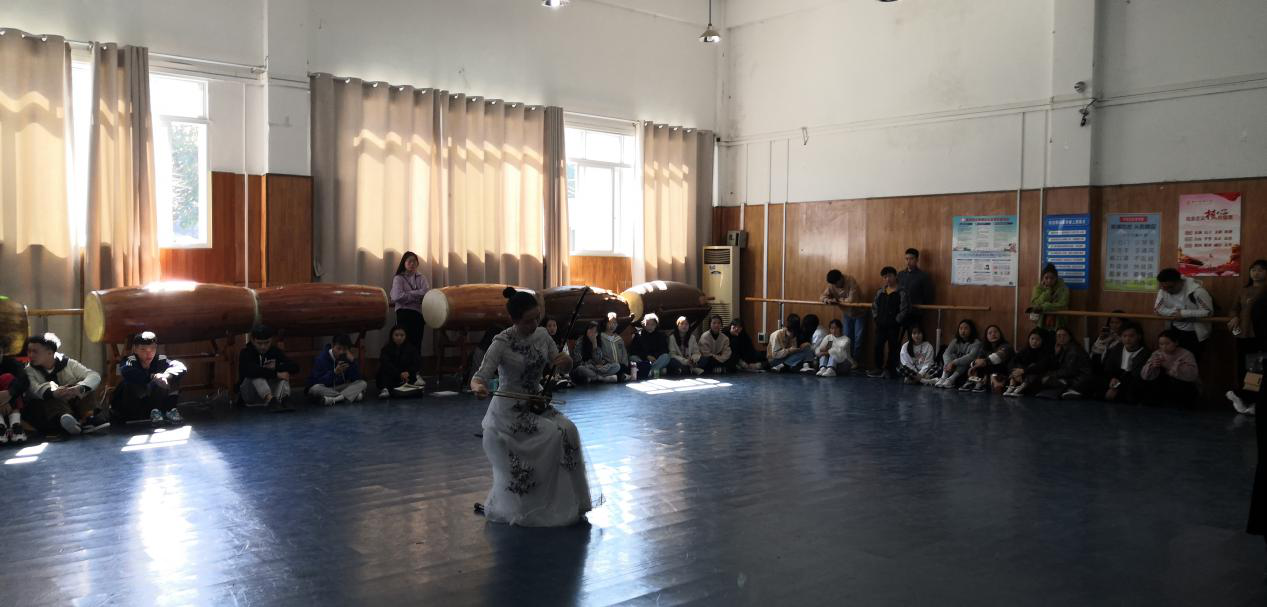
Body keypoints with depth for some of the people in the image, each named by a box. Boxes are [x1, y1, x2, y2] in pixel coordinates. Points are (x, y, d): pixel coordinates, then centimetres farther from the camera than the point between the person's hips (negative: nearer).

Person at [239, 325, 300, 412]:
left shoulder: (276, 351, 1)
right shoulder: (246, 353, -11)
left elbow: (295, 367, -9)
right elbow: (250, 370, -34)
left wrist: (277, 367, -25)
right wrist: (275, 374, -35)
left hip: (271, 390, 3)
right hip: (250, 395, -3)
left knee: (284, 372, -18)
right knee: (256, 375, -29)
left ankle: (284, 399, -43)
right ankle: (271, 400, -51)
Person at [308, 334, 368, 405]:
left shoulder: (347, 357, -2)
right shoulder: (321, 358, -15)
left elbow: (356, 379, -11)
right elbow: (317, 383, -23)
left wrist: (352, 361, -22)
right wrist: (335, 372, -34)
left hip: (339, 388, 4)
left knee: (362, 383, -15)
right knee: (316, 388, -38)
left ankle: (333, 399, -33)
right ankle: (352, 396, -33)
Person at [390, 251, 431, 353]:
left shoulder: (421, 278, 15)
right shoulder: (398, 278, 6)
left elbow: (427, 292, -2)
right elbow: (397, 297, -10)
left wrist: (408, 294, -9)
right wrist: (417, 296, -6)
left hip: (418, 313, 3)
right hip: (404, 314, -3)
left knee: (417, 344, 0)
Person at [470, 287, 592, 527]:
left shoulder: (542, 334, -1)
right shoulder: (502, 343, -17)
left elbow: (563, 366, 6)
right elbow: (480, 376, -23)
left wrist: (566, 361, -19)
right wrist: (478, 387, -47)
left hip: (536, 404, 6)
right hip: (509, 410, -6)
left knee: (568, 430, -17)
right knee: (553, 435, -21)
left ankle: (568, 504, 1)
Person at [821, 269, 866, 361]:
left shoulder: (851, 281, -30)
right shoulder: (831, 285, -13)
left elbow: (852, 300, -36)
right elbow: (822, 296, -11)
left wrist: (838, 300, -24)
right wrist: (827, 300, -33)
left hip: (859, 313, -5)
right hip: (846, 314, 5)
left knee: (858, 338, -3)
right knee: (847, 338, 7)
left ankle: (855, 360, 6)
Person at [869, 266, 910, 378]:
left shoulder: (902, 292, -8)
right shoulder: (880, 292, 10)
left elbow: (905, 309, -12)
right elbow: (874, 305, 19)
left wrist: (897, 320, -12)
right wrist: (876, 317, 9)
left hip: (893, 326, -5)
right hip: (880, 325, 5)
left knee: (893, 347, 2)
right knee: (878, 346, 6)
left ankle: (889, 369, 9)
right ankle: (878, 368, 16)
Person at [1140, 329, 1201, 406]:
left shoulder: (1186, 355, -8)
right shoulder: (1157, 354, 2)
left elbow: (1192, 374, -27)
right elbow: (1144, 375, -5)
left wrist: (1170, 366, -33)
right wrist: (1152, 366, -26)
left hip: (1183, 394, -3)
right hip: (1163, 391, 3)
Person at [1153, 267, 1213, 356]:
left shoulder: (1197, 291, -24)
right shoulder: (1163, 289, -11)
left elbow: (1208, 311, -21)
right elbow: (1158, 309, -9)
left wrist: (1183, 313, -26)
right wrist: (1176, 312, -23)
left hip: (1195, 334, -4)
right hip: (1175, 330, 4)